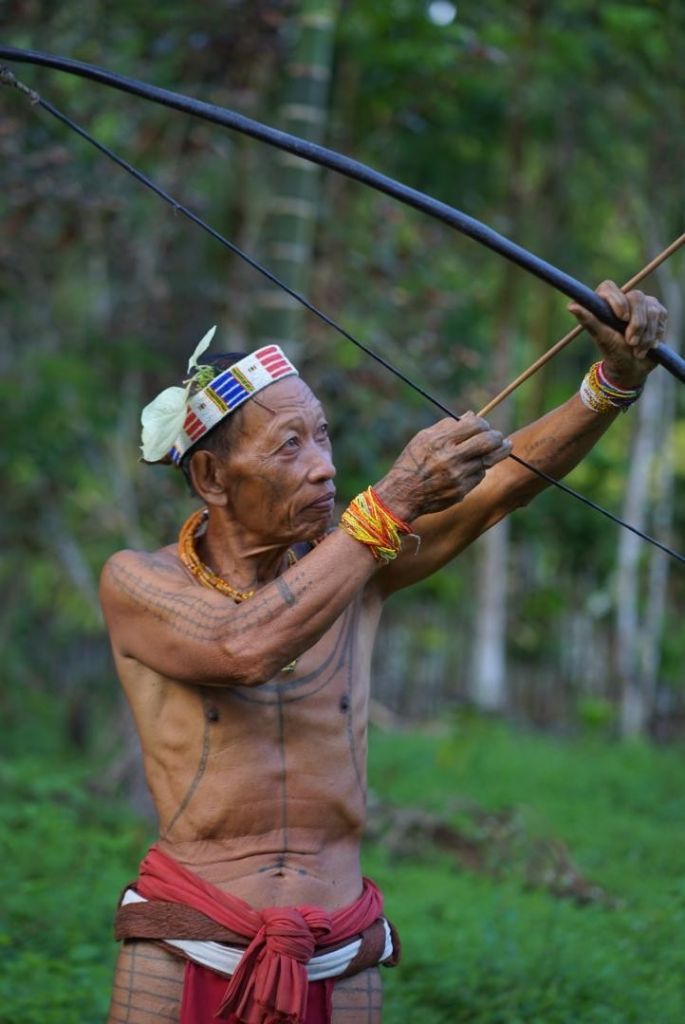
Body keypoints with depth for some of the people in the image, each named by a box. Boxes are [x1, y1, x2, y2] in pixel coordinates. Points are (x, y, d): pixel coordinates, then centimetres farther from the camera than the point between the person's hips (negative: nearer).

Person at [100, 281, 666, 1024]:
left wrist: (615, 377, -20)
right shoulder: (135, 583, -6)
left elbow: (507, 480, -4)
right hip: (184, 959, -3)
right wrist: (392, 506, -25)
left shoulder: (350, 567, 4)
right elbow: (243, 651, -25)